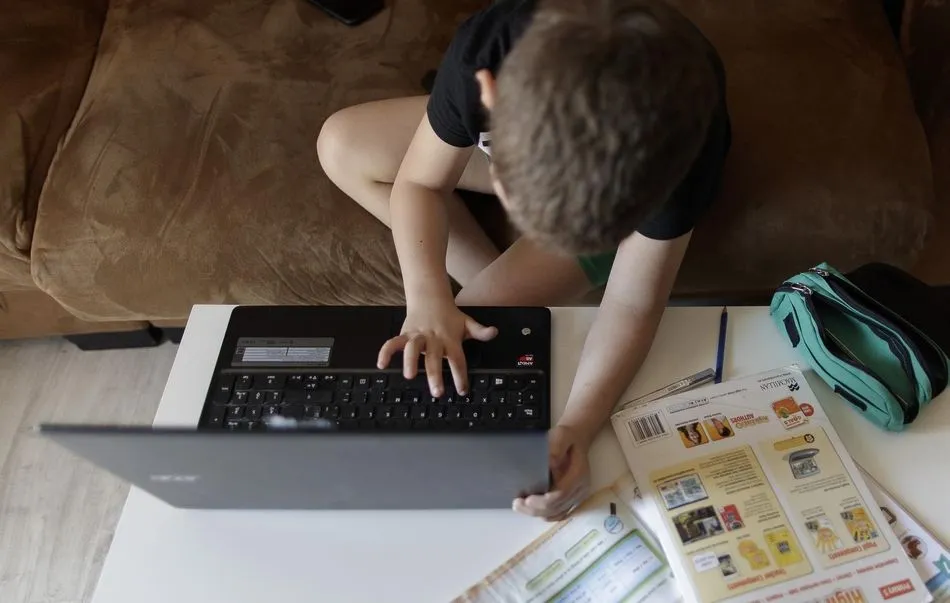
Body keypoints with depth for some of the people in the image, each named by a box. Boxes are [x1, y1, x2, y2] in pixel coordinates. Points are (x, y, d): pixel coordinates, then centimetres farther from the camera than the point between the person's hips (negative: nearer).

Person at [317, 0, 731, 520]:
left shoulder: (682, 142, -42)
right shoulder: (486, 49, -38)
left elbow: (632, 306, -30)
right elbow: (420, 182, -22)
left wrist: (576, 428, -45)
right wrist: (427, 298, -40)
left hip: (632, 188, -3)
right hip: (520, 145, 4)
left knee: (482, 319, -24)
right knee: (341, 146, -5)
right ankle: (498, 279, -5)